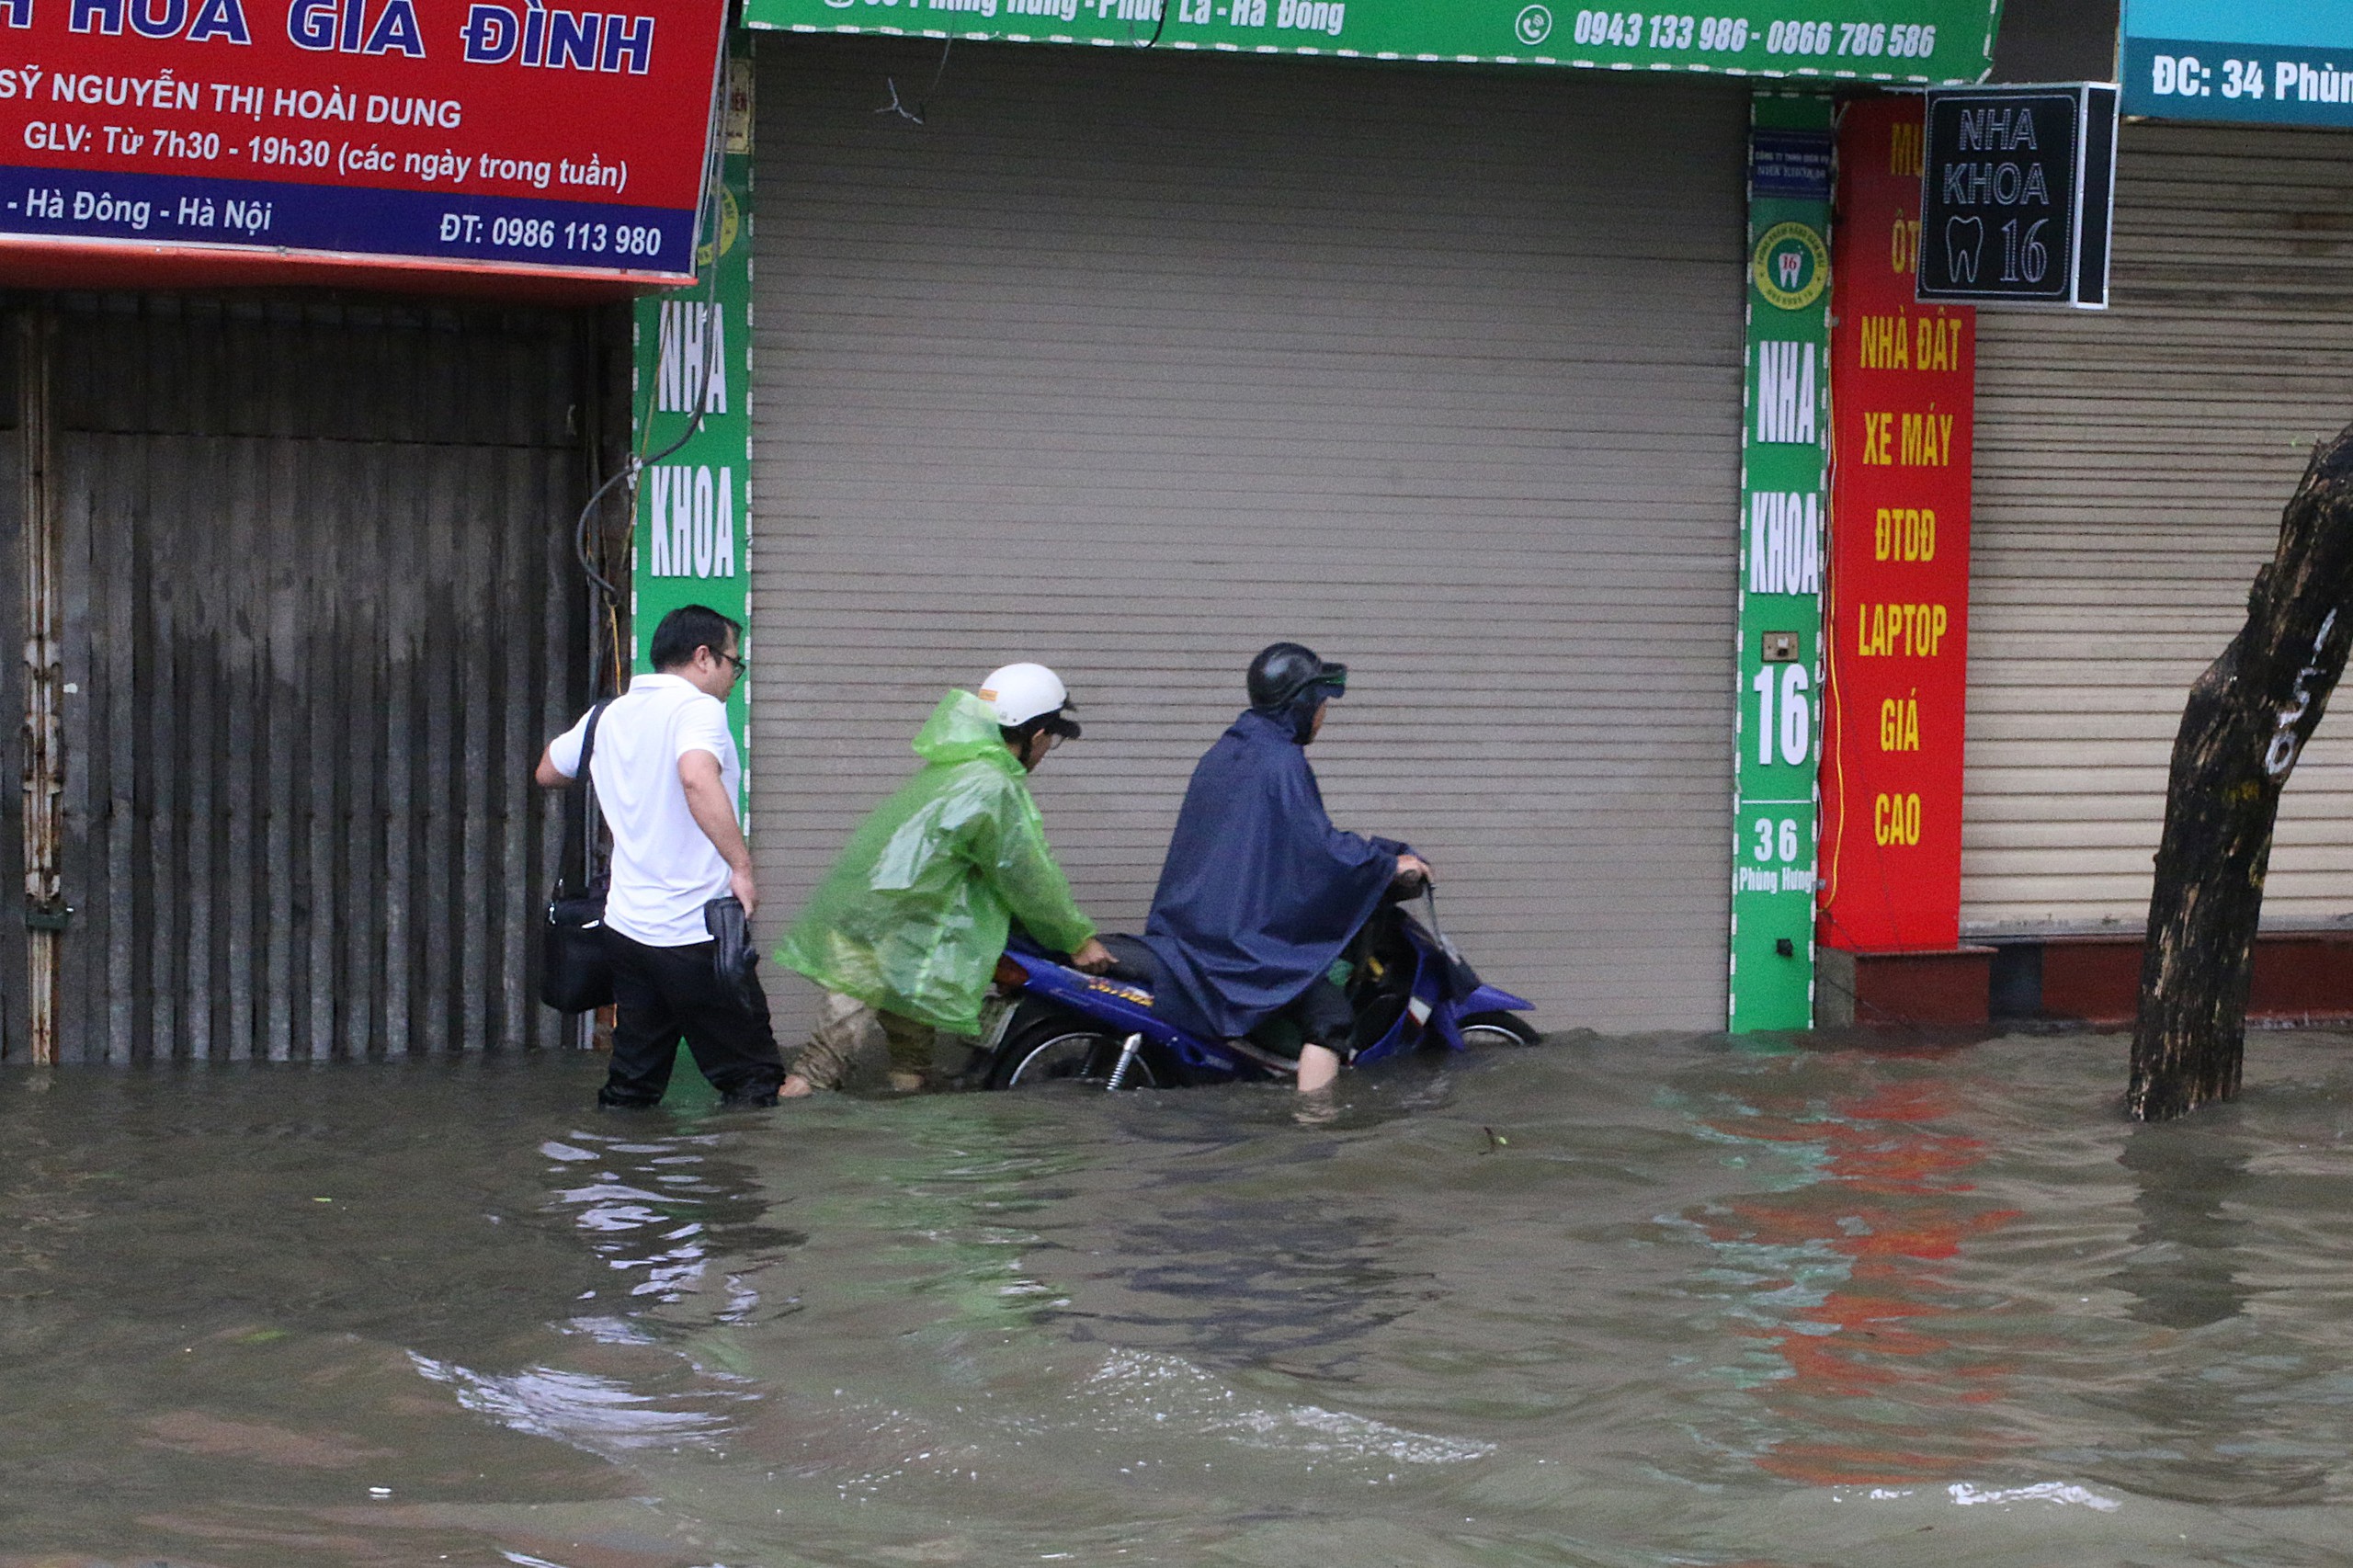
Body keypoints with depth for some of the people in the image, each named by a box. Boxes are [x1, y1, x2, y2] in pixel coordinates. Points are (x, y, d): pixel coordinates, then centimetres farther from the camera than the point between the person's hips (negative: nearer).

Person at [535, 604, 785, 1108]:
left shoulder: (610, 715, 12)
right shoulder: (698, 708, -10)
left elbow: (548, 773, 29)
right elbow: (697, 778, -31)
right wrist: (741, 865, -29)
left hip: (627, 927, 7)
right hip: (695, 934, -7)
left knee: (630, 1087, 13)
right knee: (752, 1078, 0)